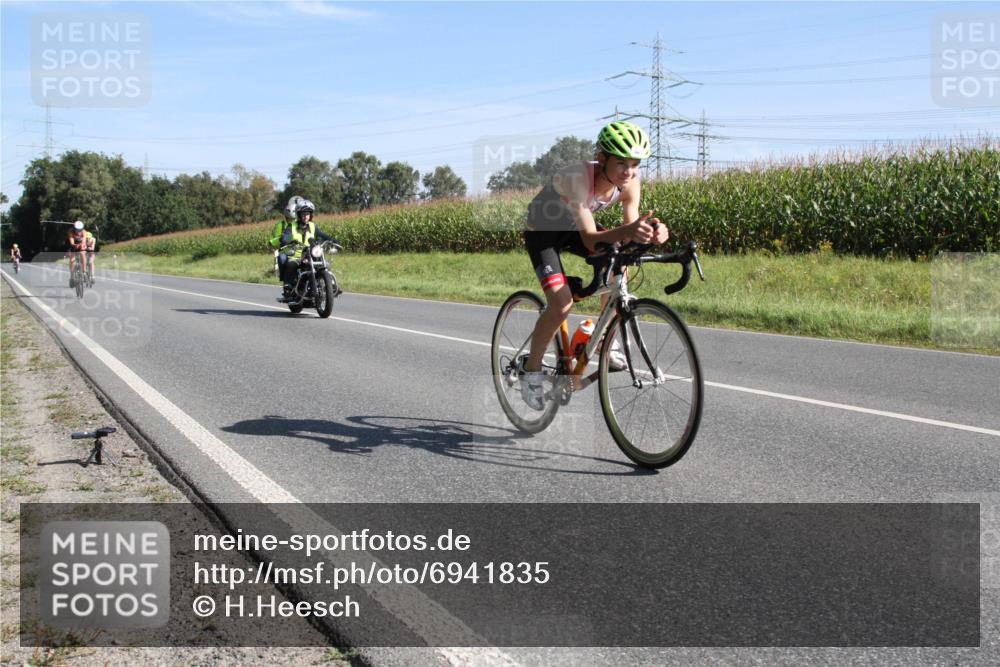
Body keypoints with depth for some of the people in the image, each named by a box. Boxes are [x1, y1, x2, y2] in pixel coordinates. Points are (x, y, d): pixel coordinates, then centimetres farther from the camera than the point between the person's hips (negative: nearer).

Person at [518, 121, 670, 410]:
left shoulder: (629, 182, -21)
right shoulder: (578, 178, -38)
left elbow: (627, 238, -24)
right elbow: (590, 239, -42)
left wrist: (651, 233, -46)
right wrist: (628, 230, -60)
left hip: (573, 228, 6)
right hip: (542, 231, -6)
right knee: (561, 305, -21)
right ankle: (530, 368, 1)